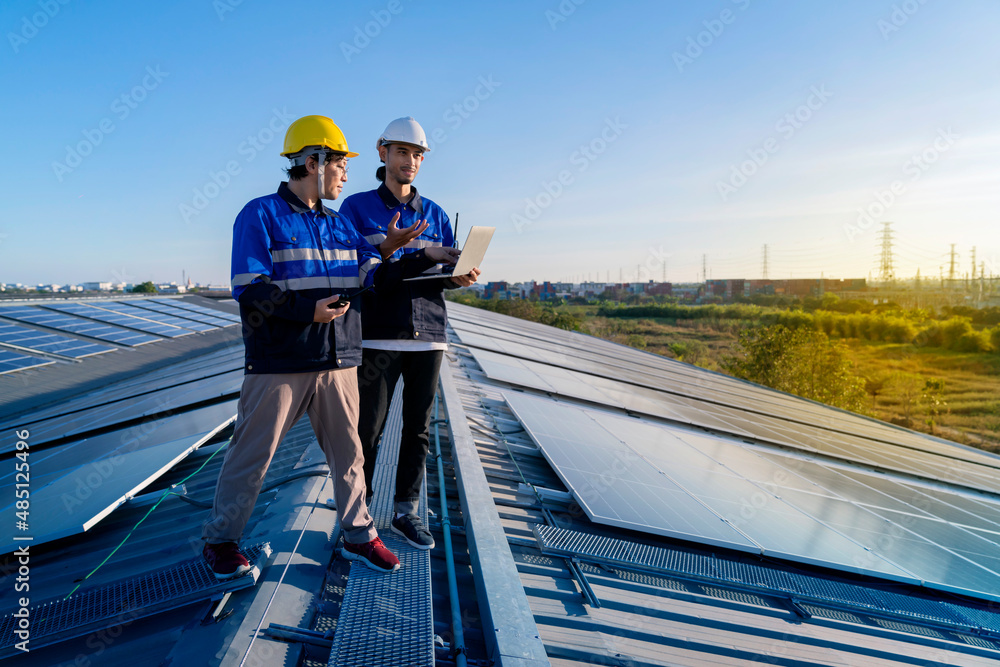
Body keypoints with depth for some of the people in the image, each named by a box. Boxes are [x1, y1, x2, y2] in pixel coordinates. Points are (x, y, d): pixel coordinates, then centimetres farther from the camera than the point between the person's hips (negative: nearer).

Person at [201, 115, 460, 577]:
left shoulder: (340, 225, 15)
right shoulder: (260, 215, -4)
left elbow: (375, 276, 9)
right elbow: (247, 288, -11)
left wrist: (424, 259, -2)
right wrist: (308, 309, -21)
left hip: (337, 360, 6)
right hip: (279, 362, -5)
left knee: (347, 450, 11)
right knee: (253, 452, 5)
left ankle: (359, 536, 25)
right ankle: (220, 540, 25)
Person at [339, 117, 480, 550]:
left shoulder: (435, 214, 15)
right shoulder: (356, 208, 4)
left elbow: (447, 272, 15)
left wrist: (459, 278, -9)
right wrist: (387, 249, -20)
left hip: (428, 336, 4)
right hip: (378, 335, -3)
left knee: (418, 429, 8)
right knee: (367, 430, 0)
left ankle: (406, 511, 20)